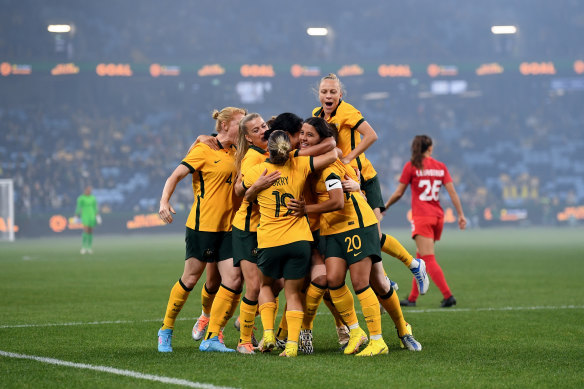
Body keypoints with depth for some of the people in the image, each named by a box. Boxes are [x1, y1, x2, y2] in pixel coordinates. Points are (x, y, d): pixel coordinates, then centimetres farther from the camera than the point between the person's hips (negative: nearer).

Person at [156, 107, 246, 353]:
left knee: (233, 280, -6)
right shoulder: (204, 151, -6)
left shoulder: (235, 153, 12)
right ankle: (166, 330, 20)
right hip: (202, 225, -6)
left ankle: (211, 338, 0)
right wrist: (164, 202, -23)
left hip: (228, 227, 6)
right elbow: (175, 176, -9)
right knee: (190, 278, 1)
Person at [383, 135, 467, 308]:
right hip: (438, 216, 5)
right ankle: (412, 298, 19)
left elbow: (398, 193, 0)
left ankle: (448, 295, -21)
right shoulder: (440, 167, 8)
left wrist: (385, 207, 15)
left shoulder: (411, 166, -3)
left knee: (428, 259, -10)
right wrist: (461, 214, 5)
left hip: (422, 217, -5)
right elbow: (452, 191, 2)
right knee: (421, 257, 15)